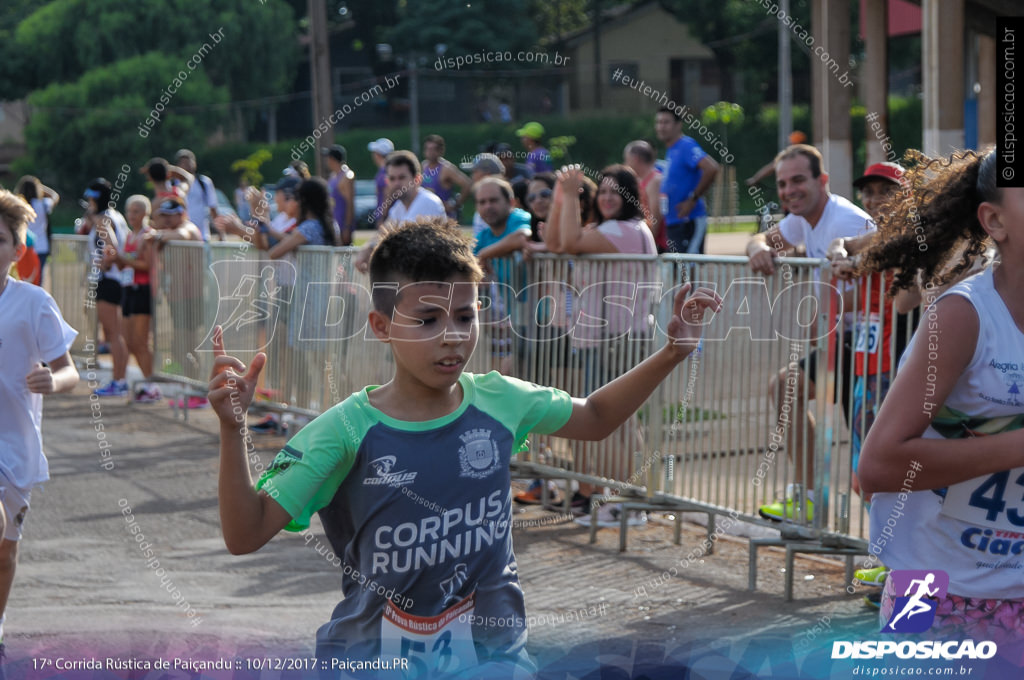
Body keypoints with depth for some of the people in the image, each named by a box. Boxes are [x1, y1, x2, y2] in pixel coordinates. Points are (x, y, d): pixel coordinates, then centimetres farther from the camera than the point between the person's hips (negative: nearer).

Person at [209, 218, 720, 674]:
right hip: (369, 654, -2)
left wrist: (670, 355, 8)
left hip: (488, 649, 3)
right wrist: (232, 428, -29)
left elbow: (595, 417, 18)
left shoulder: (497, 401, -2)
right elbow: (246, 534, -17)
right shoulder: (347, 429, -13)